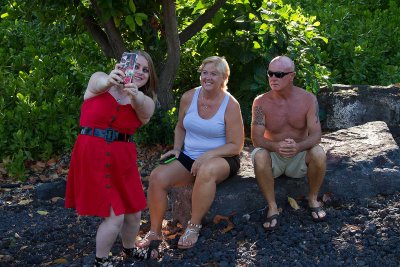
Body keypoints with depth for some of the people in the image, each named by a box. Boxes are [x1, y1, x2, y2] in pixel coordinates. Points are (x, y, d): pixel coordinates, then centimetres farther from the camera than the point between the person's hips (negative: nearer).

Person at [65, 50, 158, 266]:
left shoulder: (146, 102, 4)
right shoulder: (99, 80, -1)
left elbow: (143, 106, -21)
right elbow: (99, 84, -27)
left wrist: (135, 95, -46)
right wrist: (110, 80, -52)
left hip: (122, 158, 4)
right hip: (92, 155, -4)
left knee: (134, 213, 11)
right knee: (114, 216, -7)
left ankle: (129, 248, 42)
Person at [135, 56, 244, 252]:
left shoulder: (230, 105, -10)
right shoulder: (188, 97, 2)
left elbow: (236, 146, -11)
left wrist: (206, 156, -22)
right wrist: (176, 149, 1)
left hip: (221, 158, -4)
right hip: (188, 157, 4)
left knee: (206, 170, -41)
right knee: (157, 176, -22)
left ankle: (194, 227, -22)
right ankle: (155, 231, -5)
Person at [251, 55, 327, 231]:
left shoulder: (308, 99, -10)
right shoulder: (261, 102, -12)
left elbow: (316, 134, -16)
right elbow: (257, 138, -17)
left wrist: (298, 147, -39)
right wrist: (276, 146, -40)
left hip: (299, 155, 1)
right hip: (273, 155, -1)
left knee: (319, 154, -30)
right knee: (259, 156, -33)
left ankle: (313, 199, -4)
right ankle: (272, 207, -18)